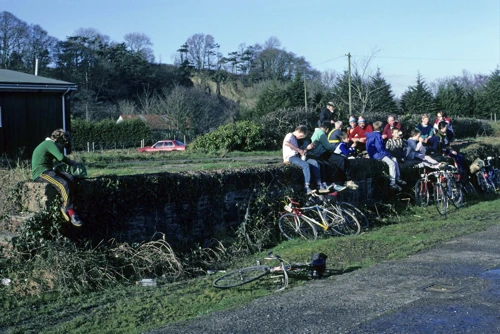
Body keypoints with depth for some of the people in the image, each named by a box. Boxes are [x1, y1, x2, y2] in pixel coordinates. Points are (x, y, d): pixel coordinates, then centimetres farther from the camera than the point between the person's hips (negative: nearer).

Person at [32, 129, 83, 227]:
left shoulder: (49, 144, 24)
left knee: (70, 178, -11)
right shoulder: (50, 143, -8)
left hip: (47, 170, 10)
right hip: (41, 172, -10)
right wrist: (72, 163, -5)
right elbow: (61, 157, -20)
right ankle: (70, 211, -20)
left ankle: (65, 207, -17)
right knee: (64, 184, -28)